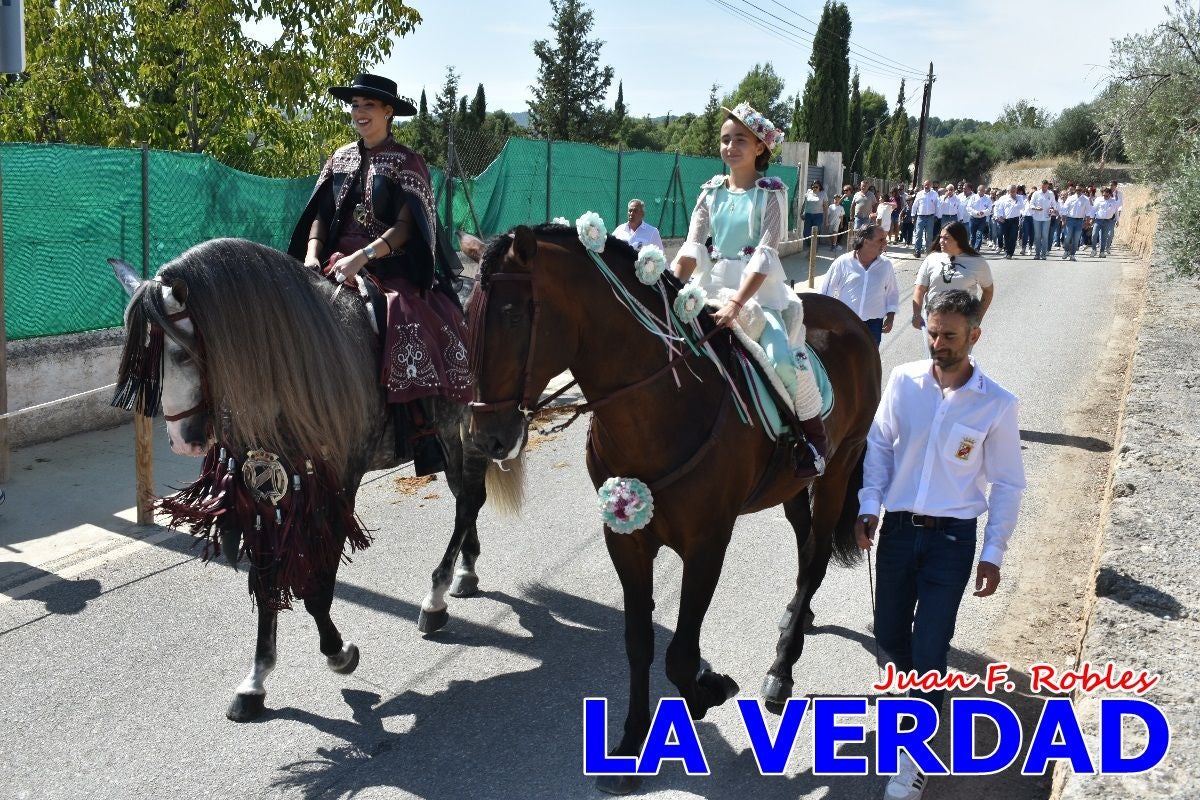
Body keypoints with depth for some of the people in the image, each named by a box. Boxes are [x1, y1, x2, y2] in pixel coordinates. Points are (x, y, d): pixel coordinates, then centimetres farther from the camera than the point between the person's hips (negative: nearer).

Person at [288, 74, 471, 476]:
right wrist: (312, 254, -6)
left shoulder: (406, 162, 3)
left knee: (407, 329, -32)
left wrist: (362, 256, -21)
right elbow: (319, 216, 14)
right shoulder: (340, 159, 17)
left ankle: (422, 439, -27)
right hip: (338, 265, 5)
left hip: (391, 269, -5)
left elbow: (405, 226, -8)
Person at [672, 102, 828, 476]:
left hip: (760, 287, -5)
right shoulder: (711, 191, 8)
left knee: (782, 356, -27)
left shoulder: (771, 192, -5)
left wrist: (737, 303, -28)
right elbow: (692, 247, 0)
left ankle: (814, 432, -2)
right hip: (714, 283, 5)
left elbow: (765, 253, -16)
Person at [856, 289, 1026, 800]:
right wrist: (869, 506, -7)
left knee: (929, 647, -2)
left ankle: (914, 758, 14)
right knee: (889, 634, 15)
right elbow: (878, 445, 4)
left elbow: (1007, 485, -3)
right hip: (897, 528, 3)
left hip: (952, 537, -3)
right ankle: (925, 691, 49)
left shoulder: (997, 404, -10)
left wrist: (993, 555, -4)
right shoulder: (903, 380, -5)